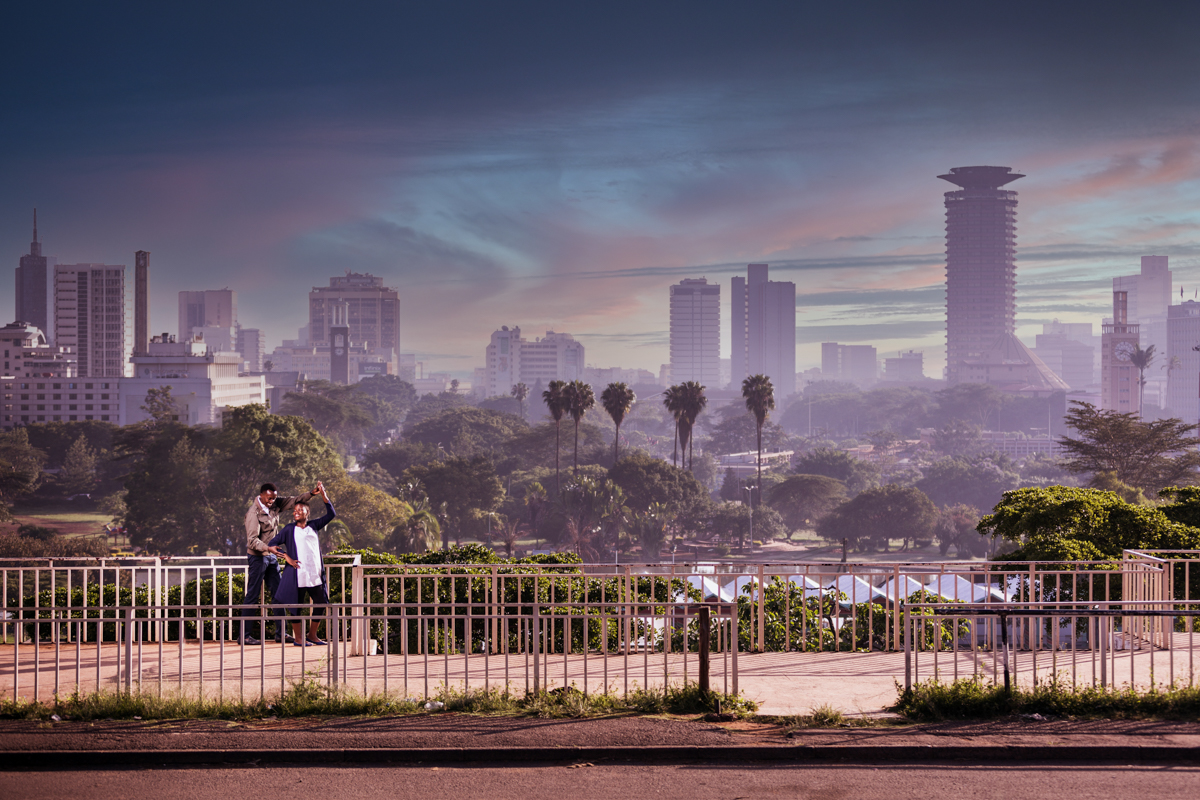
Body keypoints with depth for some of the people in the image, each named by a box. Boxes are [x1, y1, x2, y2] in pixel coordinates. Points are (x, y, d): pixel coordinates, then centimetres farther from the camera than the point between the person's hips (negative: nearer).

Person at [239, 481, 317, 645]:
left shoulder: (275, 504, 3)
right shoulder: (254, 512, -18)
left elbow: (294, 501, 9)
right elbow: (252, 540, -22)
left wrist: (311, 494, -8)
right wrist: (268, 548, -35)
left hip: (271, 557, 8)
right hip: (257, 556, -8)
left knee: (278, 594, 6)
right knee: (252, 596, -5)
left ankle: (280, 633, 10)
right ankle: (244, 635, -2)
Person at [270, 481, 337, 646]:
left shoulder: (313, 526, 14)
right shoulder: (289, 530, 5)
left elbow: (331, 514, 14)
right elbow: (273, 543, 3)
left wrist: (323, 494, 7)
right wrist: (287, 558, -6)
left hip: (315, 574, 4)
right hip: (297, 573, -4)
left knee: (322, 603, 5)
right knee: (296, 605, 0)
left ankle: (312, 635, 19)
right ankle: (298, 638, 9)